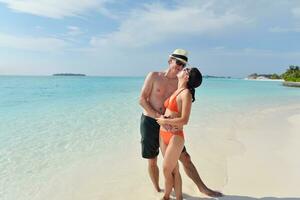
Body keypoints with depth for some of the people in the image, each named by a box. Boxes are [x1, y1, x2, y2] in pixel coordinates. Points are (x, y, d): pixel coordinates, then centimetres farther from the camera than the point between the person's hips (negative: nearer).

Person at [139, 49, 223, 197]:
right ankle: (157, 190, 36)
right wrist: (158, 116, -19)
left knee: (185, 158, 8)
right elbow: (142, 99, -10)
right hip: (149, 122, -2)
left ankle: (202, 188, 27)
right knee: (152, 161, 11)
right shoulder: (154, 76, -6)